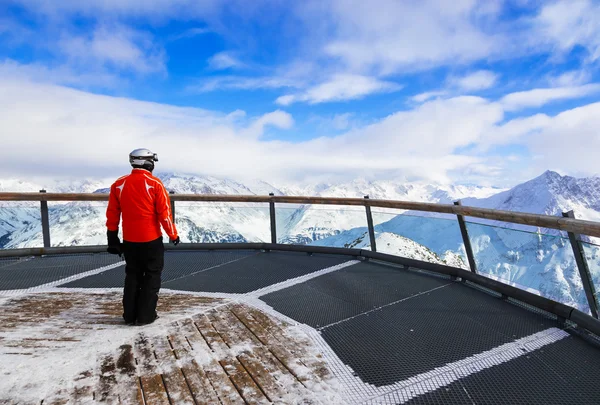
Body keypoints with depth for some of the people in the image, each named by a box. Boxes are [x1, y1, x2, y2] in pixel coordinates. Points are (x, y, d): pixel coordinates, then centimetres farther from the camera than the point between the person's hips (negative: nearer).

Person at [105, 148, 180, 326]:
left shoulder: (118, 184, 1)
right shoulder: (155, 184, -13)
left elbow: (112, 214, 5)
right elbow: (164, 213, -13)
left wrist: (112, 238, 15)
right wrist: (173, 235, -1)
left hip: (129, 240, 5)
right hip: (151, 240, -4)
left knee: (132, 276, 19)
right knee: (152, 276, 10)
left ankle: (129, 315, 24)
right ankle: (145, 315, 12)